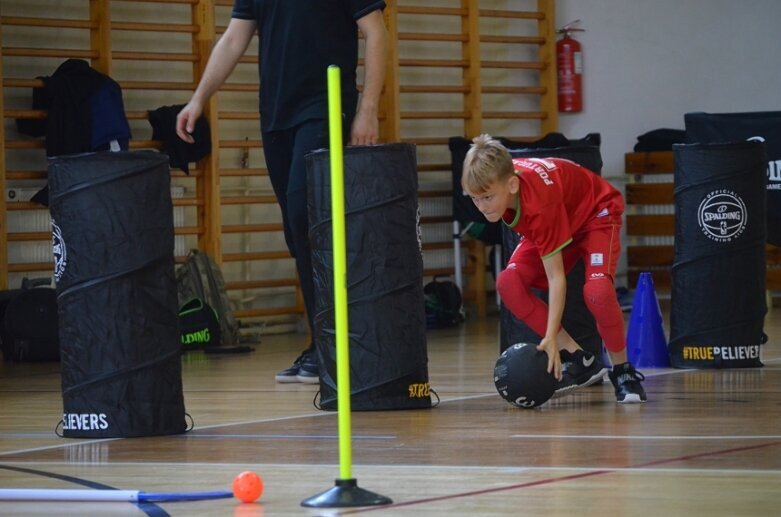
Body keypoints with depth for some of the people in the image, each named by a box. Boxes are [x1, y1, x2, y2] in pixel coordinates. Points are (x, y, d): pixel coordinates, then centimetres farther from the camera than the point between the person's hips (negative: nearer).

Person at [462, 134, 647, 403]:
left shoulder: (539, 205, -42)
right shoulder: (494, 180, -24)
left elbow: (556, 277, -38)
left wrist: (551, 338, -40)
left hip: (596, 213, -7)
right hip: (560, 218, 7)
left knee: (597, 290, -34)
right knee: (508, 282, -17)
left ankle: (622, 370, -9)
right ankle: (577, 359, -11)